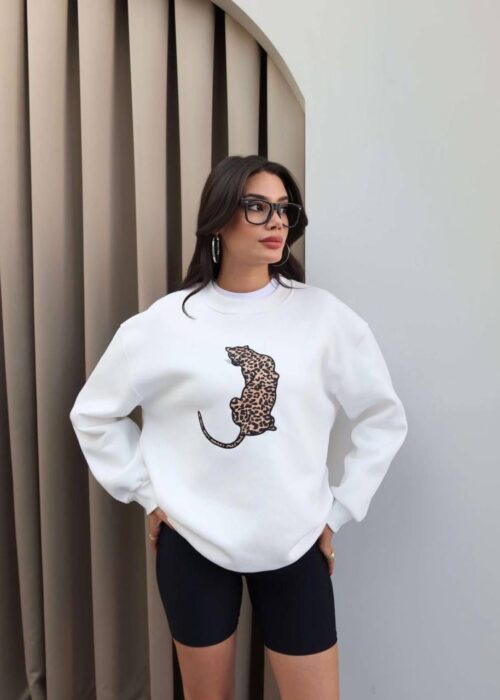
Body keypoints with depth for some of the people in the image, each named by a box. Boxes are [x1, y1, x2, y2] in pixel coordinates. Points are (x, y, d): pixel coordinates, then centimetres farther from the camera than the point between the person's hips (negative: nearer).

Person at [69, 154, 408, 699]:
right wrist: (146, 493, 0)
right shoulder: (168, 321, -8)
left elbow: (384, 416, 2)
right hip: (193, 542, 0)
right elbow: (93, 412, 3)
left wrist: (339, 510, 1)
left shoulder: (323, 315, -7)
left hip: (295, 544, 1)